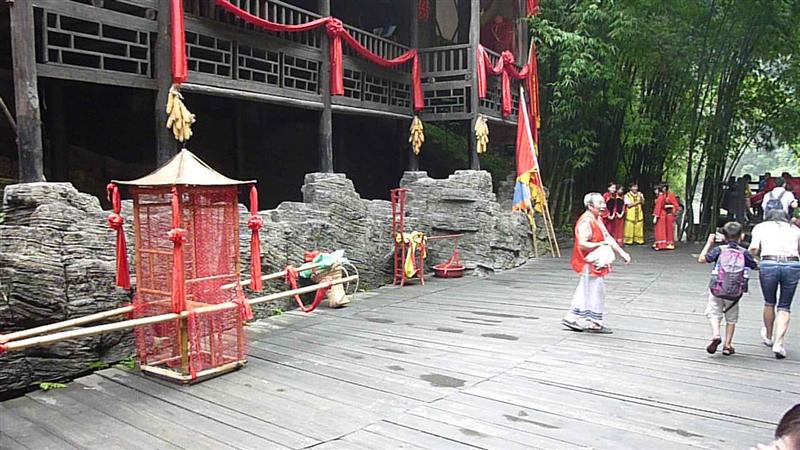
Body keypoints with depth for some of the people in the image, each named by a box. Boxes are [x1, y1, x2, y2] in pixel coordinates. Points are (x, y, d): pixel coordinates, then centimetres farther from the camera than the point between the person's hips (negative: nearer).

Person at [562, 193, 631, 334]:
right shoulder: (586, 222, -20)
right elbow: (582, 244, -27)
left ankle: (572, 318, 23)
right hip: (588, 263, -10)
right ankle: (593, 323, 9)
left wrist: (621, 252, 10)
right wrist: (601, 245, -24)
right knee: (595, 291, -2)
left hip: (596, 263, 10)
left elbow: (608, 237, 16)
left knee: (585, 291, 15)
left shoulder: (598, 220, 13)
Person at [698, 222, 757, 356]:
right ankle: (727, 345, 19)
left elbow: (701, 259, -2)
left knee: (714, 313, 13)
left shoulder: (719, 250, -6)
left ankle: (716, 335, -12)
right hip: (734, 294, 2)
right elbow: (756, 266, 9)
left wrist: (709, 242, 7)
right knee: (731, 318, 17)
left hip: (716, 290, -1)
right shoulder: (744, 253, -3)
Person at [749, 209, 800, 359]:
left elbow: (754, 249, 2)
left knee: (769, 303, 19)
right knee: (784, 307, 12)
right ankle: (778, 343, 1)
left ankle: (768, 337, 37)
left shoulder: (761, 226, 17)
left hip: (769, 264, -1)